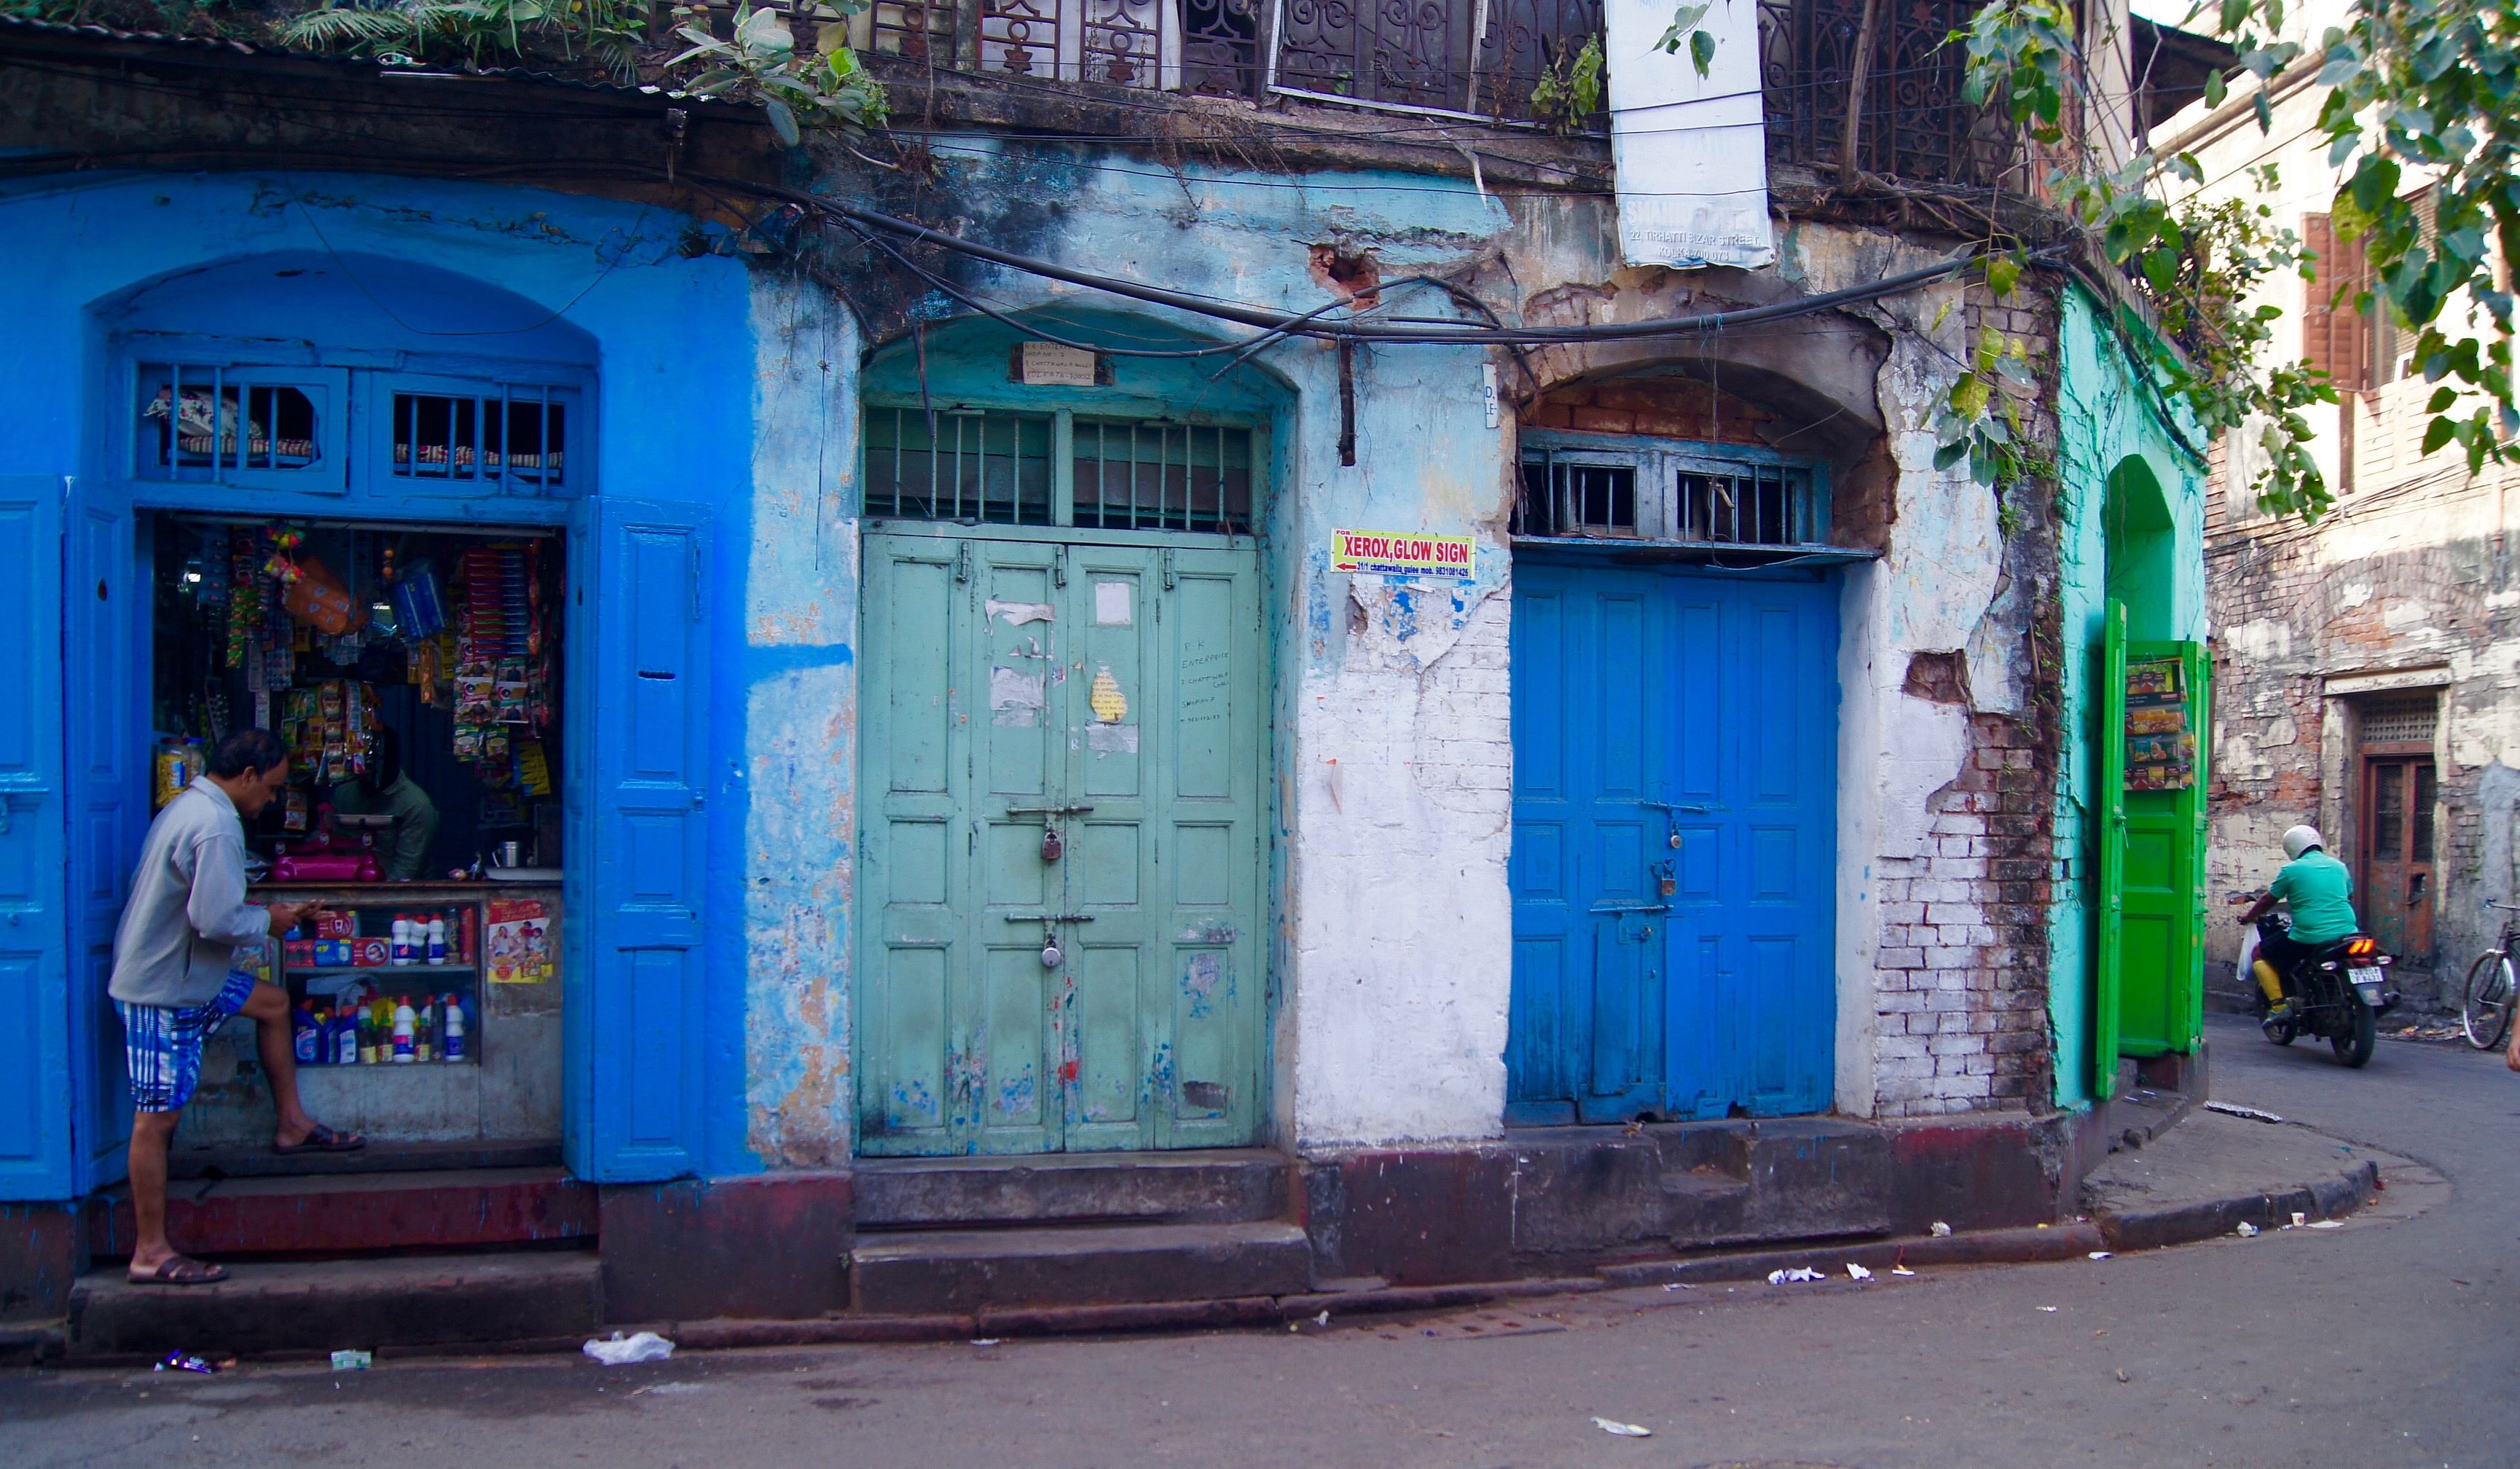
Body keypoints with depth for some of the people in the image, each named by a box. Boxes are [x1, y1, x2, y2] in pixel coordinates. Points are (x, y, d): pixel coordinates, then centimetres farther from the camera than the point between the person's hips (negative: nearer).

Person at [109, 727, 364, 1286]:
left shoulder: (187, 806, 9)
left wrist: (260, 914, 8)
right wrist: (267, 921, -9)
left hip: (176, 973, 10)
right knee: (158, 1117, -3)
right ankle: (150, 1252, 4)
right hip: (162, 991, -10)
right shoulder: (217, 828, -23)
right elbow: (217, 920, -28)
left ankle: (292, 1124, 32)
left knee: (272, 1001, 23)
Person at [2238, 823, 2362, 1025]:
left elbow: (2269, 900, 8)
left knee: (2260, 952, 12)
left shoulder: (2292, 870, -2)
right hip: (2346, 932, 6)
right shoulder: (2339, 866, 13)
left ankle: (2279, 1004, -2)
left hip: (2309, 938, -5)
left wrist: (2249, 916, 27)